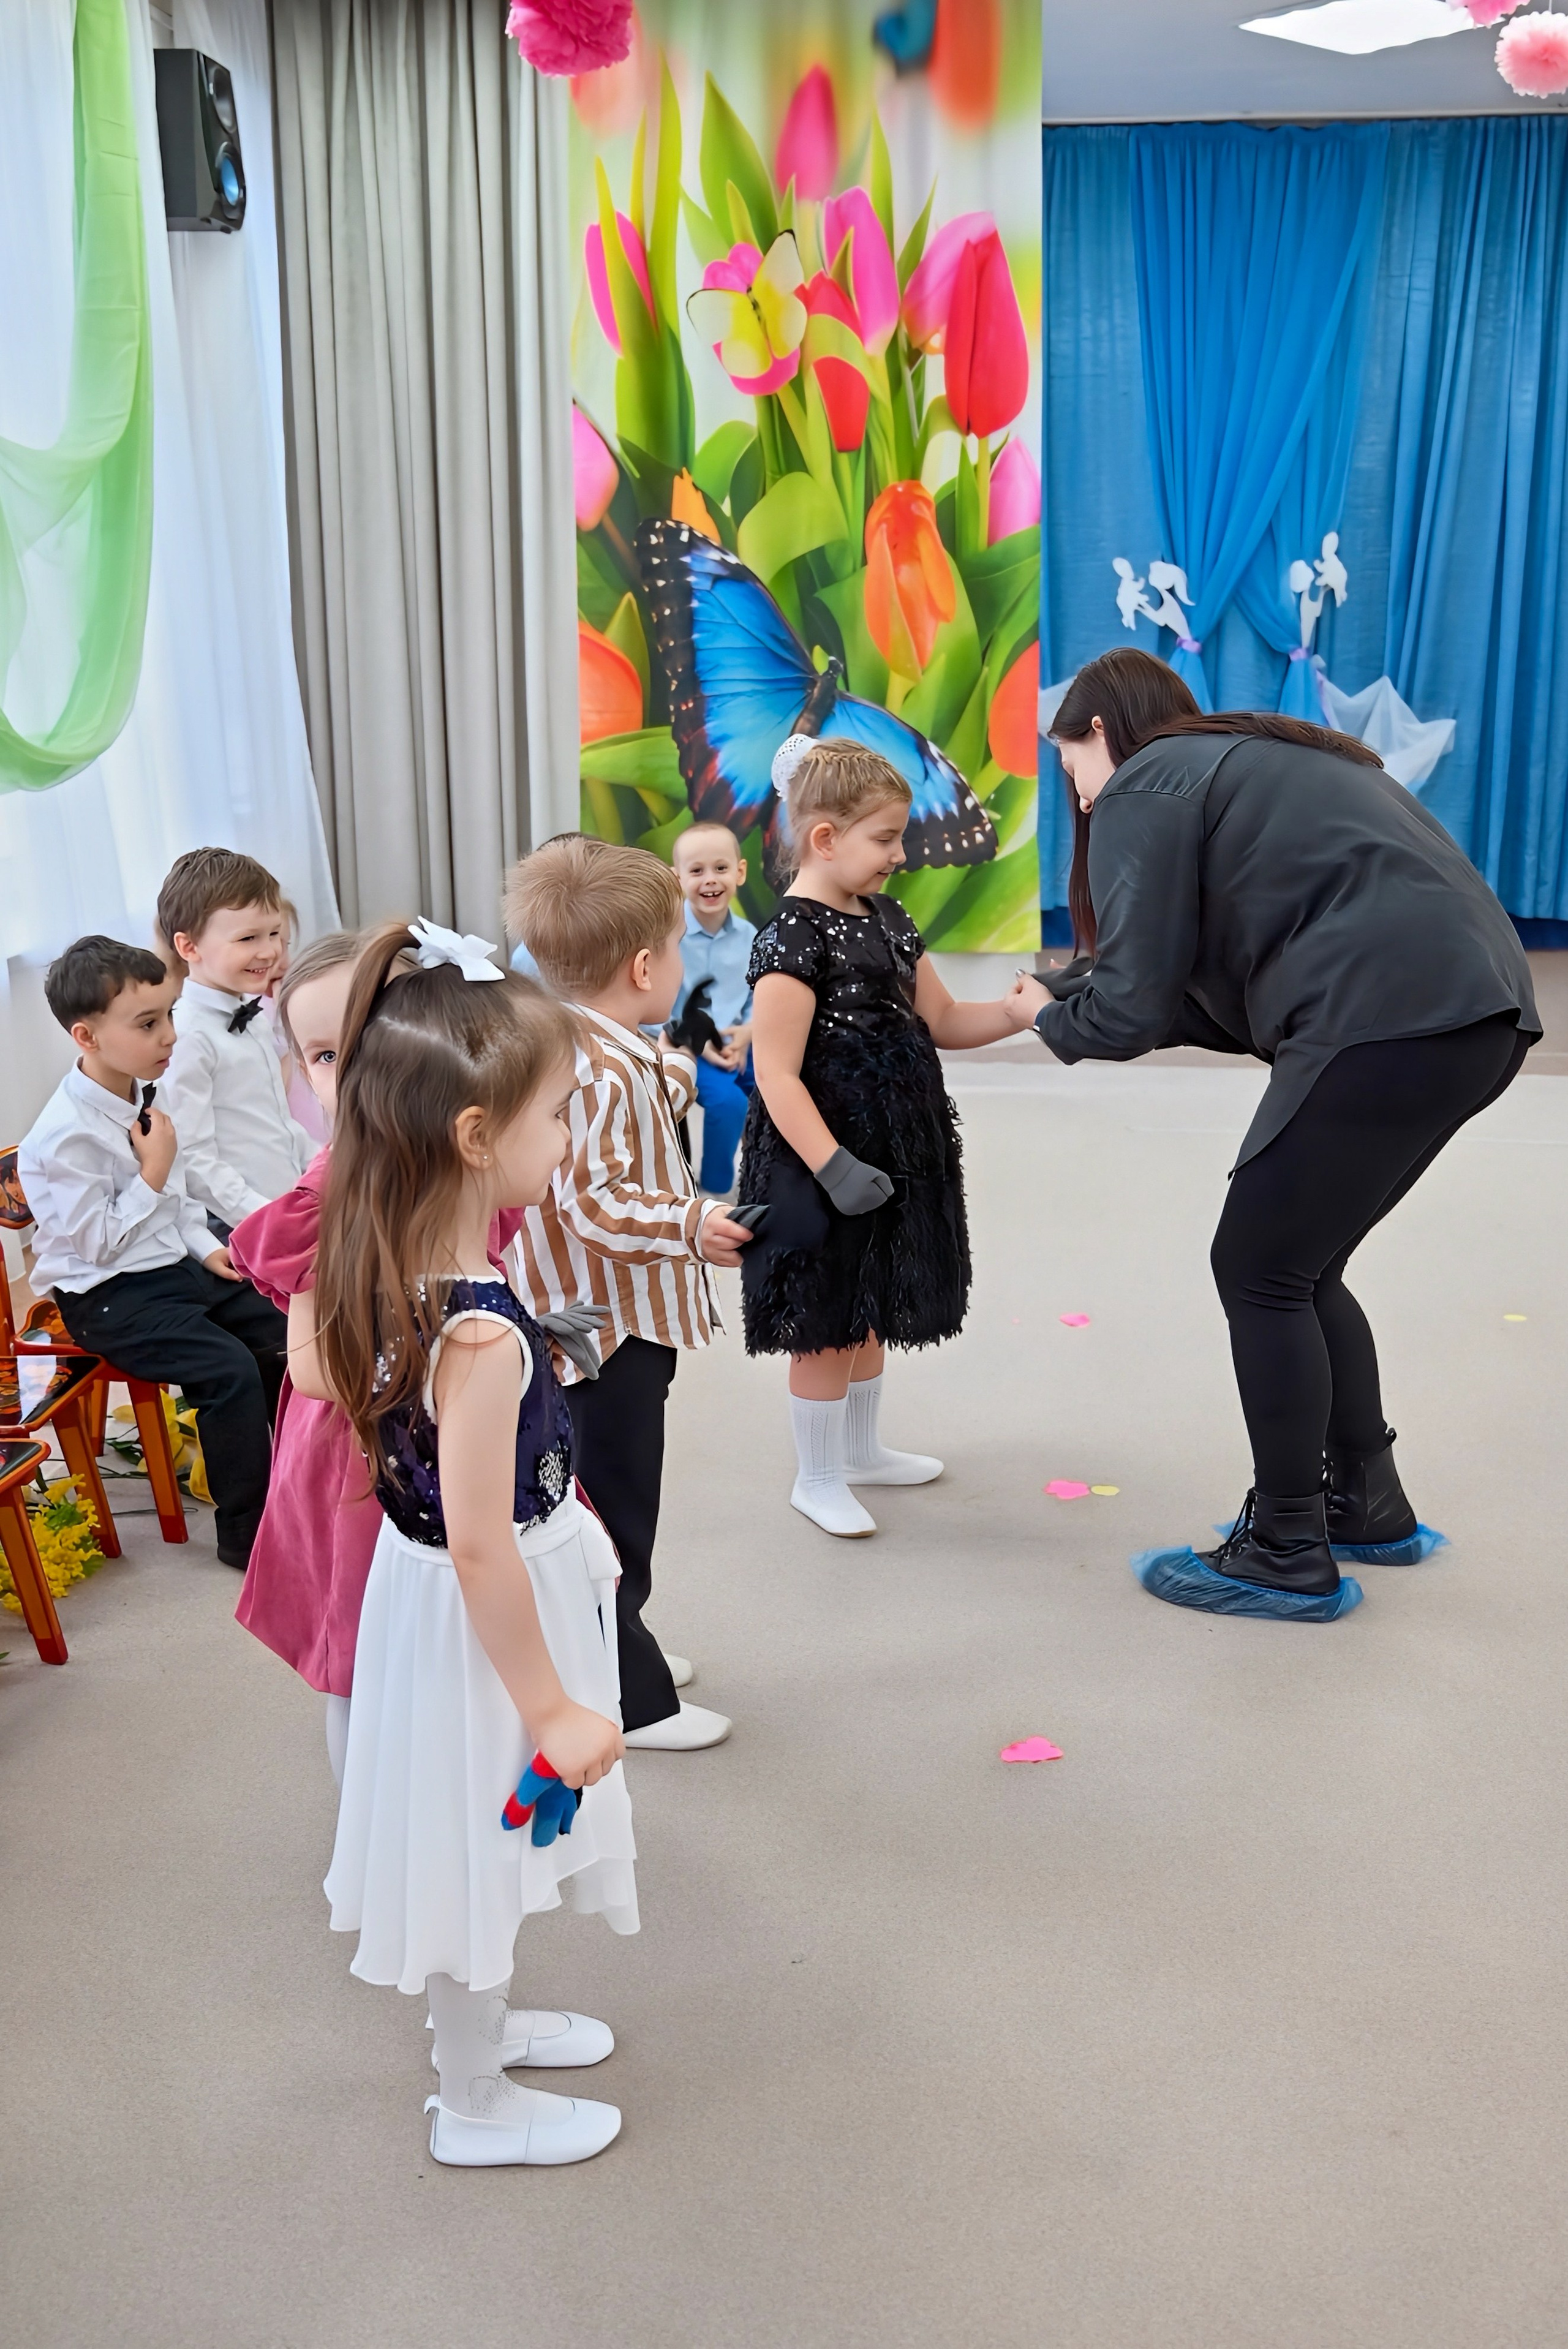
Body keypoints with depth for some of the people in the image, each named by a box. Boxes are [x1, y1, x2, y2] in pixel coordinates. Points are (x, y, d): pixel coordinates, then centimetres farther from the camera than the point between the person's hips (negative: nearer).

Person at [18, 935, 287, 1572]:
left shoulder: (143, 1093, 4)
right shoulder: (66, 1135, -23)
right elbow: (96, 1242, -22)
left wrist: (205, 1245, 6)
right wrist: (154, 1175, -19)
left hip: (174, 1264, 9)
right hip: (109, 1298, -9)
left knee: (282, 1330, 4)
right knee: (230, 1369, -23)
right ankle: (247, 1534, -10)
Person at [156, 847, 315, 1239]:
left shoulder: (253, 1018, 12)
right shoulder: (189, 1036, -15)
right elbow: (193, 1158, -18)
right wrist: (262, 1216, -20)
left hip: (294, 1211, 8)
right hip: (234, 1230, -8)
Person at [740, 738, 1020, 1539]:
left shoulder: (886, 919, 9)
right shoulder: (794, 937, -19)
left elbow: (942, 1022, 14)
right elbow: (777, 1074, -22)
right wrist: (834, 1167, -27)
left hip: (892, 1152, 9)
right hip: (825, 1163, -9)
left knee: (871, 1310, 21)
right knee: (827, 1325, 3)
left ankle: (860, 1449, 38)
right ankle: (818, 1477, 19)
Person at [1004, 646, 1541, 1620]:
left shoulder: (1145, 788, 3)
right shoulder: (1257, 762, 30)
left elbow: (1132, 1009, -3)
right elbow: (1223, 981, 26)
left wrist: (1052, 1018, 17)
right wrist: (1078, 995, 21)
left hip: (1387, 1020, -9)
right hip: (1476, 1010, 9)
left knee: (1259, 1272, 4)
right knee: (1300, 1266, 20)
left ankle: (1290, 1558, 13)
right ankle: (1366, 1503, 31)